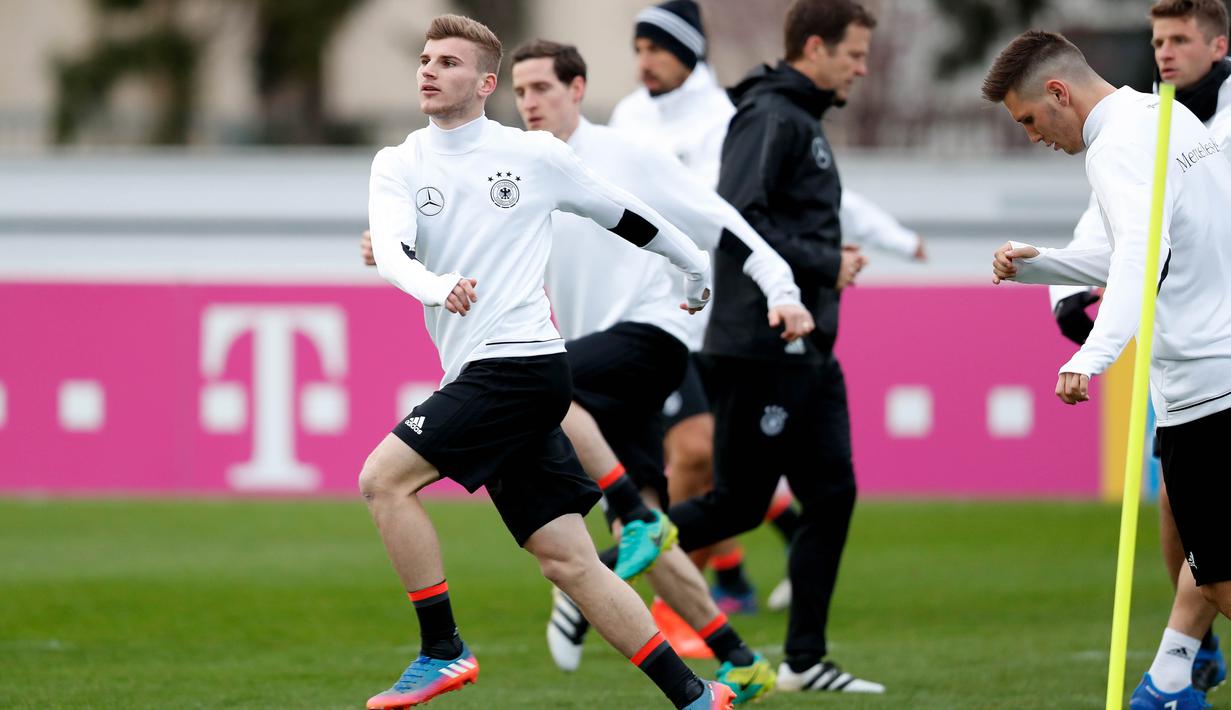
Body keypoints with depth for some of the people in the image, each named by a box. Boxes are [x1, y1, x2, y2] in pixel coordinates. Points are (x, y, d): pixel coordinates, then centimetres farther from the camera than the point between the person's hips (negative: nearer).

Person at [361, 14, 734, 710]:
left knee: (384, 478, -17)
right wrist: (435, 286, -30)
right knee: (569, 561, 3)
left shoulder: (535, 155, 2)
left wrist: (699, 267, 27)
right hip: (476, 377, 5)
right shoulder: (398, 166, 11)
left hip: (522, 360, -5)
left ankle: (443, 652, -8)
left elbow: (624, 214, 16)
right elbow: (392, 250, -8)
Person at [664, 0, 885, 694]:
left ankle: (805, 661, 9)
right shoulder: (770, 118, -13)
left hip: (808, 351, 10)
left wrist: (831, 263, 7)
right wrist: (825, 265, -16)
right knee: (738, 504, -4)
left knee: (832, 495, 5)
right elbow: (736, 221, -23)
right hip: (759, 349, -10)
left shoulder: (803, 121, 18)